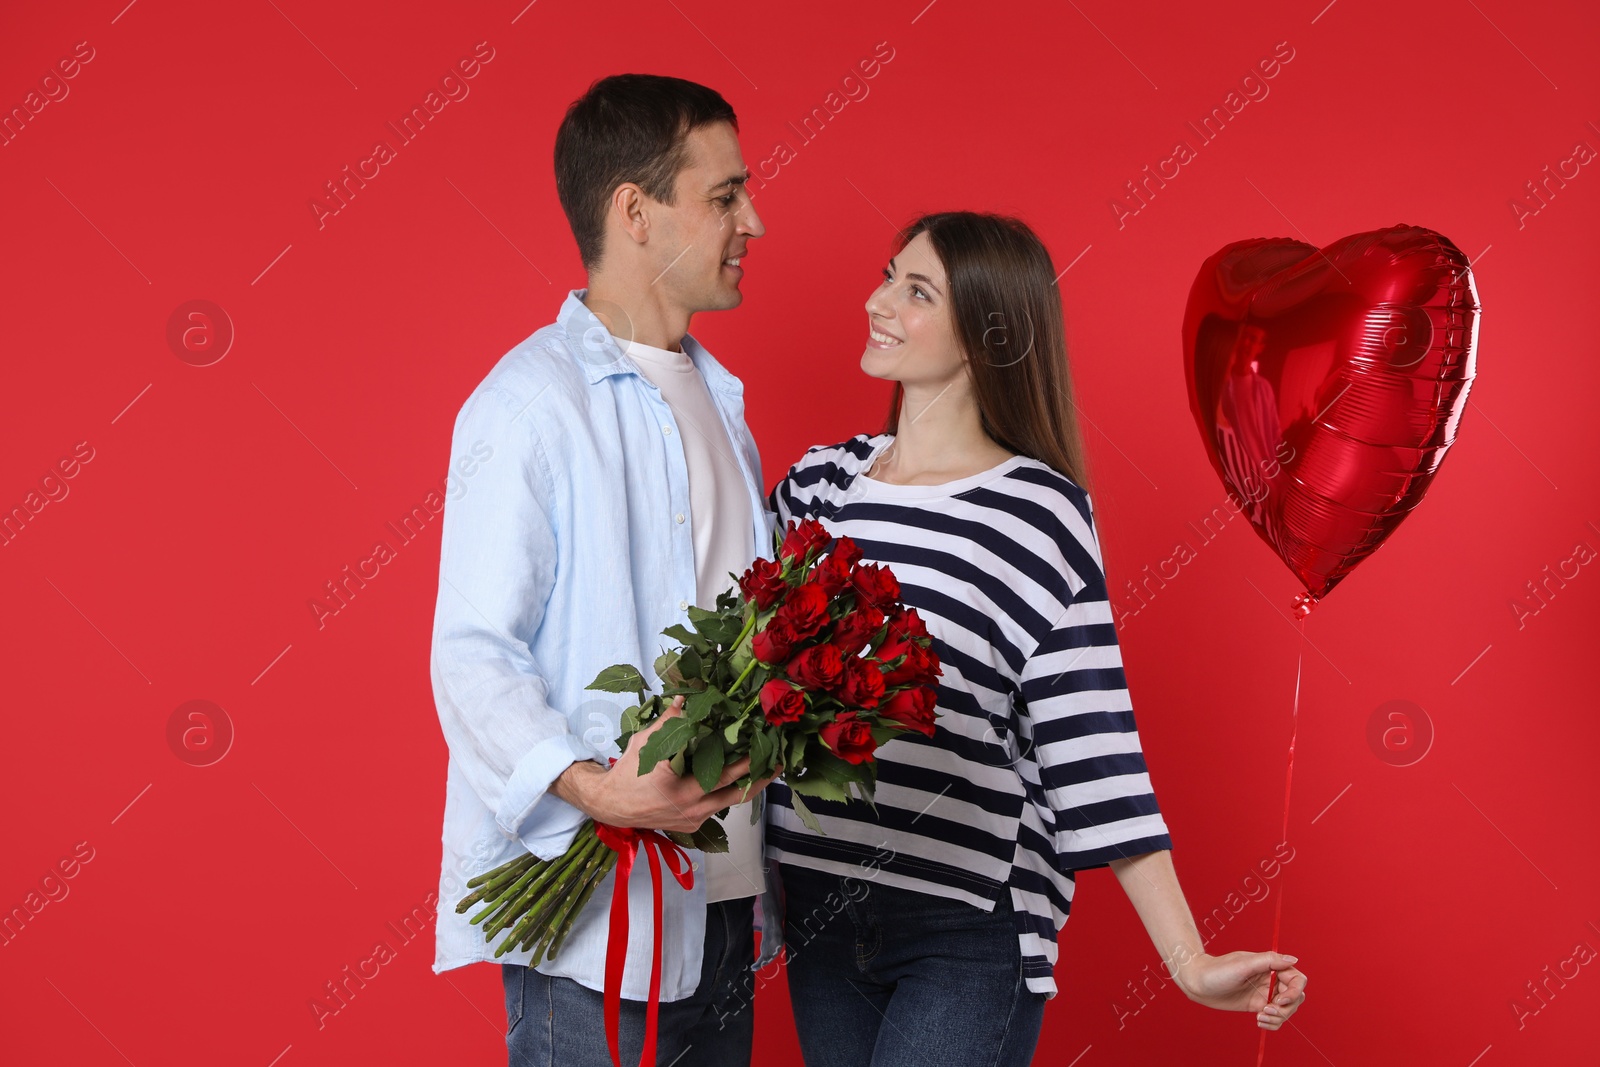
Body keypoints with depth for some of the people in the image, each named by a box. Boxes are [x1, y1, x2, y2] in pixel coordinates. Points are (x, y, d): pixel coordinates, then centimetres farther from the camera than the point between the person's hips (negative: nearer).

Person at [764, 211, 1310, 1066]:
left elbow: (1092, 750, -9)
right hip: (819, 917, 5)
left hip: (971, 935, -5)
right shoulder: (818, 482, 6)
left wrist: (1189, 959, -12)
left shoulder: (1039, 513, -9)